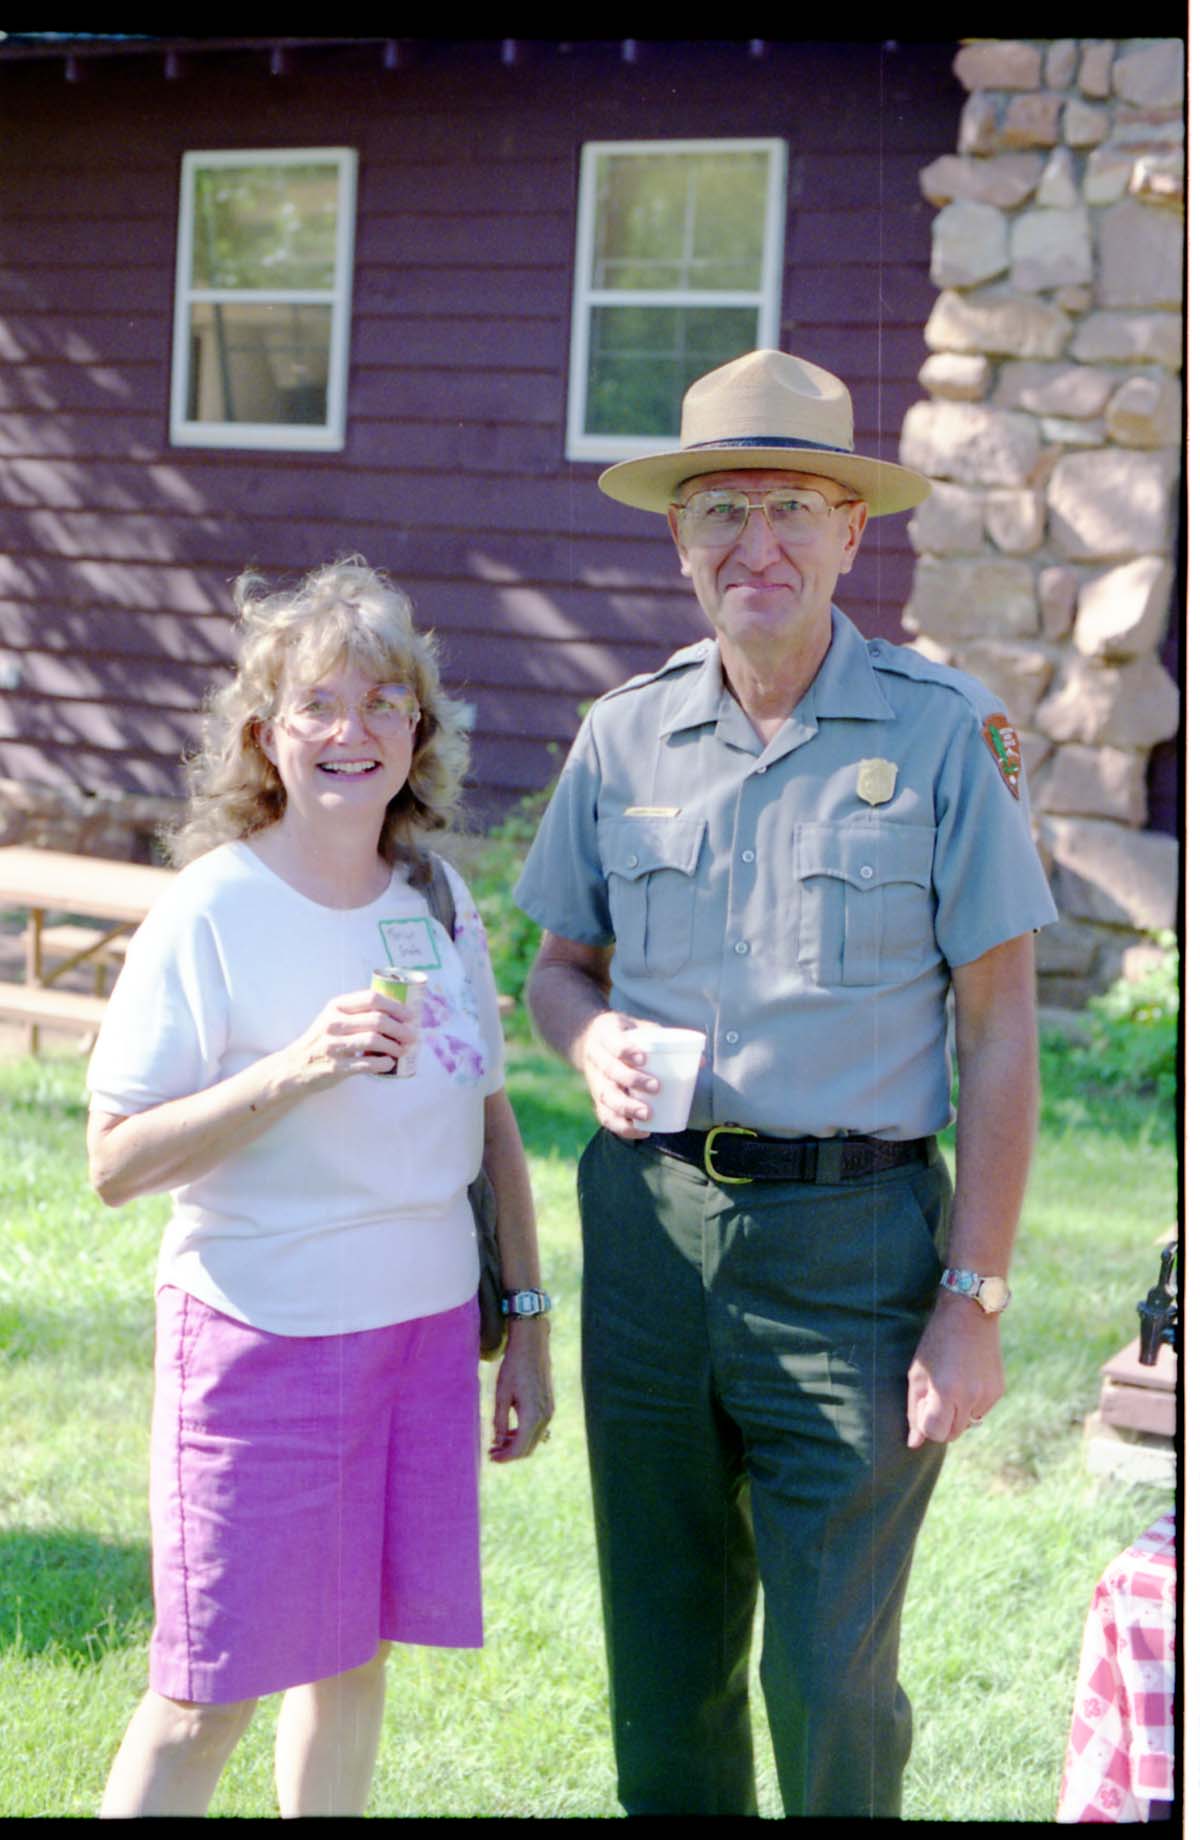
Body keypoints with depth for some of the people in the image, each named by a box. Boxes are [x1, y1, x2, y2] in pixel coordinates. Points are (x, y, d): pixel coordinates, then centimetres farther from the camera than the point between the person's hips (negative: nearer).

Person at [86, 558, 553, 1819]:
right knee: (207, 1698, -1)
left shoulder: (440, 903, 5)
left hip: (427, 1326, 5)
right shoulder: (211, 913, -11)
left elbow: (489, 1122, 14)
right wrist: (297, 1069, -25)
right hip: (263, 1333, -5)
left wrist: (526, 1323, 13)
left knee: (354, 1648, 13)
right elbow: (116, 1160, -14)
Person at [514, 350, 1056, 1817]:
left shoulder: (942, 732, -4)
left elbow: (998, 1034, -3)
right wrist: (593, 1040, -7)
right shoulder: (623, 736, 7)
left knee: (830, 1679, -3)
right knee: (663, 1666, 12)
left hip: (852, 1240, -3)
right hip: (649, 1224, 4)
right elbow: (559, 966, 18)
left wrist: (974, 1303, -8)